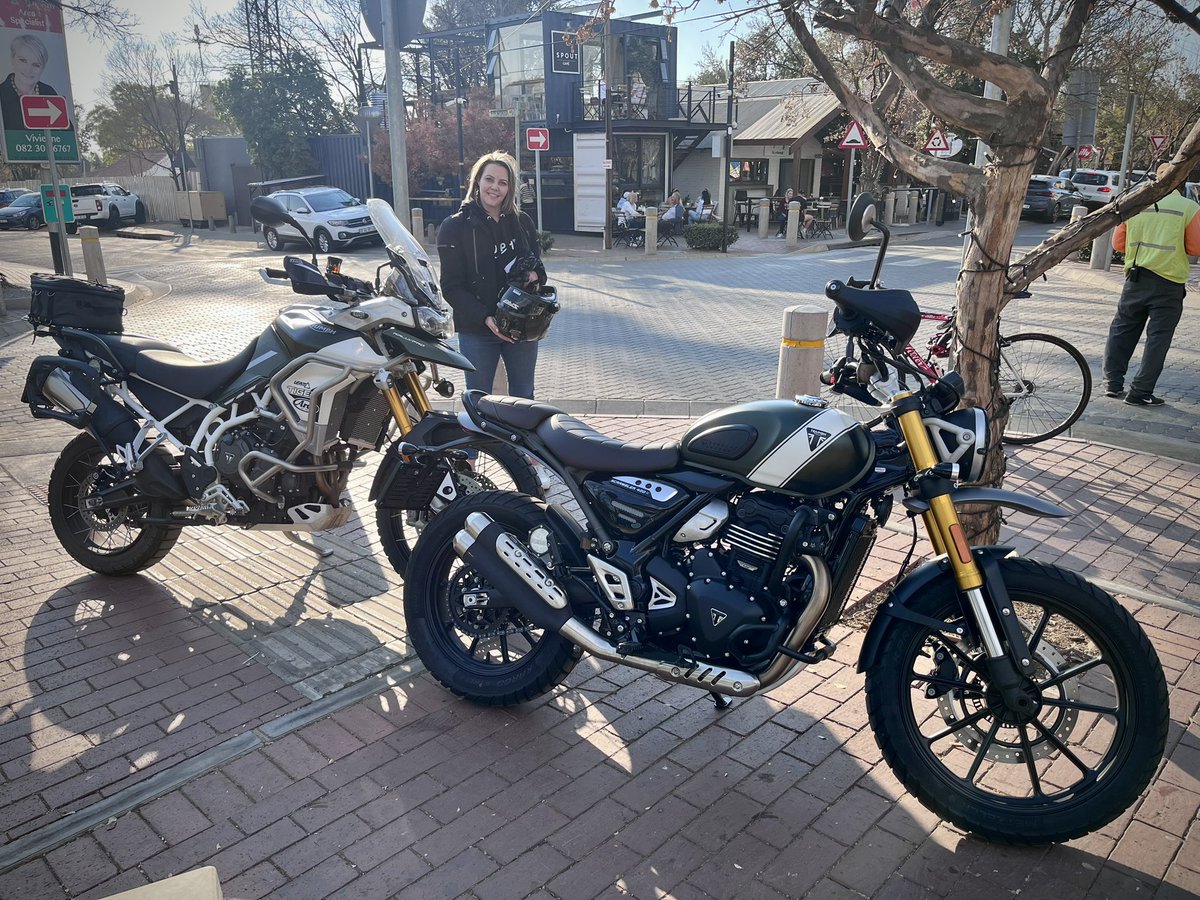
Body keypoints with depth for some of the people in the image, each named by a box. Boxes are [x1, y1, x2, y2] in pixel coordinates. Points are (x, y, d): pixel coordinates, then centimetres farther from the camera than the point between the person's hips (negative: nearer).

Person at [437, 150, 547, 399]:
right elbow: (451, 287, -8)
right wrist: (484, 317, -21)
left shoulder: (522, 222, 6)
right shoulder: (455, 227, -5)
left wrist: (536, 275, -10)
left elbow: (538, 264, 16)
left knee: (524, 399, 15)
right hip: (477, 331, -3)